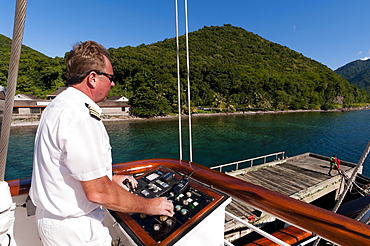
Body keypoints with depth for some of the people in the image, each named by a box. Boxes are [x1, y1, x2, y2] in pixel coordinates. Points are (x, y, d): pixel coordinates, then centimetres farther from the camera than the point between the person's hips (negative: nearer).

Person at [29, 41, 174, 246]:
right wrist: (148, 206, -16)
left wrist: (109, 178, 14)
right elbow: (97, 192, -28)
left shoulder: (57, 105, 6)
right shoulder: (80, 115, -28)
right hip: (75, 229, -9)